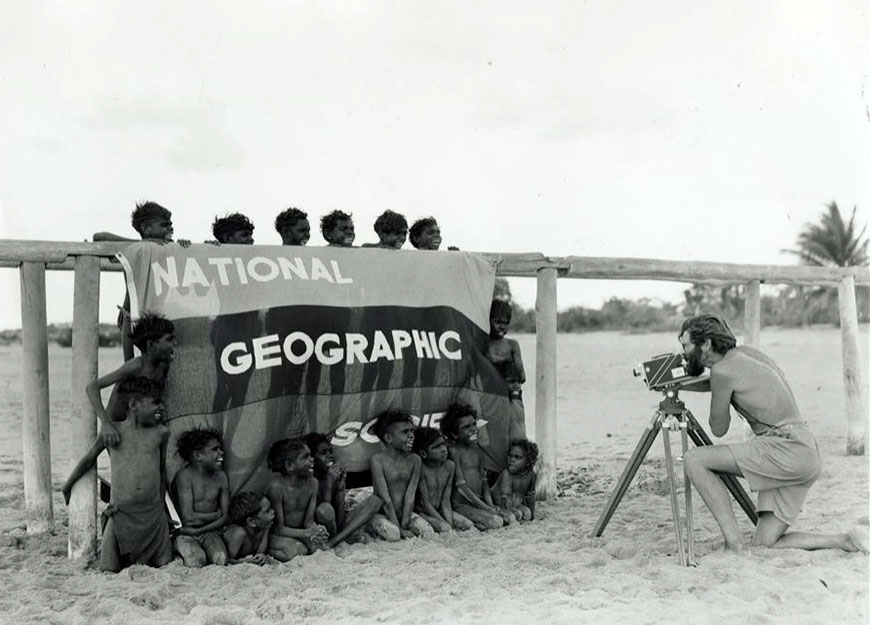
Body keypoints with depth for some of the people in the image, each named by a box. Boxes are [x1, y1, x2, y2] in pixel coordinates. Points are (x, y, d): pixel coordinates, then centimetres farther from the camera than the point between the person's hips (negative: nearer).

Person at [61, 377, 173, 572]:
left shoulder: (160, 433, 5)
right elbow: (89, 459, 16)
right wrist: (67, 486, 29)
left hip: (153, 514, 2)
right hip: (121, 513, -2)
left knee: (164, 565, -1)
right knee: (109, 570, -5)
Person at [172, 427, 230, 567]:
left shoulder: (221, 477, 3)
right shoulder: (185, 476, -13)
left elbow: (225, 517, 0)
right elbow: (189, 518, -19)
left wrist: (197, 530, -12)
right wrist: (217, 514, -6)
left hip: (209, 531, 2)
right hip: (186, 533, -2)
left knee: (221, 559, -29)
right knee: (196, 562, -30)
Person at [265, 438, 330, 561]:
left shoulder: (312, 483, -5)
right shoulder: (276, 487, -23)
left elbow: (309, 521, -4)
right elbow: (279, 528, -20)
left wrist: (315, 530, -28)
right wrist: (306, 533, -32)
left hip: (300, 531, 5)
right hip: (279, 535, -5)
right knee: (291, 551, -32)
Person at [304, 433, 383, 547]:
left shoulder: (338, 474, 0)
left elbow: (340, 519, -5)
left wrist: (340, 488, -17)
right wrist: (328, 484, -27)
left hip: (340, 525, 6)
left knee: (375, 500, -8)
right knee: (325, 508, -37)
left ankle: (332, 542, -18)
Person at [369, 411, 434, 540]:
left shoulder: (414, 460, -3)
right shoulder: (378, 460, -15)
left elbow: (410, 496, -8)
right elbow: (386, 499, -19)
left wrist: (404, 526, -18)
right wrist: (400, 529, -23)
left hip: (405, 512, 4)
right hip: (382, 514, -4)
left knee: (428, 533, -20)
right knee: (393, 534, -33)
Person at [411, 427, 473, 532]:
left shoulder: (449, 466, -1)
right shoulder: (421, 468, -19)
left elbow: (446, 501, -3)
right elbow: (425, 503, -18)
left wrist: (450, 523, -17)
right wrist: (446, 523, -21)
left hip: (440, 511, 6)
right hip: (422, 511, -6)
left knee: (469, 525, -11)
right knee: (444, 528, -31)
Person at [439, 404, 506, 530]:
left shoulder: (477, 451, 12)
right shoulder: (454, 451, -11)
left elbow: (484, 480, 13)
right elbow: (461, 486, -15)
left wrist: (490, 504, -3)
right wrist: (485, 508, -16)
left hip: (479, 502, 8)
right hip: (461, 505, -8)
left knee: (509, 517, -5)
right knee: (495, 522, -23)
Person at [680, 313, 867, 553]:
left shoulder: (722, 370, -10)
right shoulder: (745, 352, 15)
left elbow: (718, 429, 0)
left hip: (785, 449, -9)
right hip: (806, 454, 9)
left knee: (694, 459, -12)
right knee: (763, 544, 9)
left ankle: (733, 542, -11)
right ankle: (845, 542, 5)